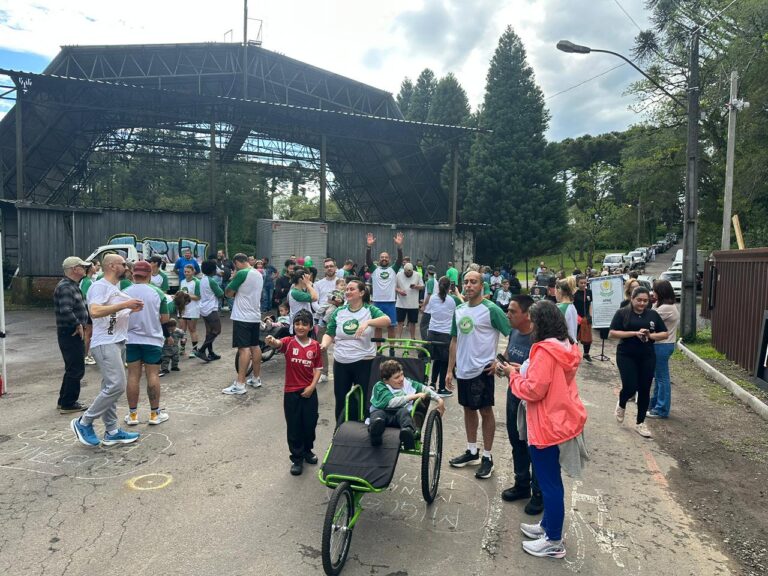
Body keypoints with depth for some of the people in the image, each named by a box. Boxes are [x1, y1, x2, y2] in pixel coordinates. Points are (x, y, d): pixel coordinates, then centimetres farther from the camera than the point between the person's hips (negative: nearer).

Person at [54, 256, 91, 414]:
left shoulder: (73, 285, 14)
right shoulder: (65, 287, -18)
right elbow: (65, 311, -31)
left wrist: (80, 325, 8)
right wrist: (78, 325, -19)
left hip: (74, 333, 10)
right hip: (70, 334, -10)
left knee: (73, 368, 18)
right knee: (76, 369, -2)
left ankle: (64, 401, 29)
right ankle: (68, 404, 8)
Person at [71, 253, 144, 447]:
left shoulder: (115, 288, 19)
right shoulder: (99, 286, -11)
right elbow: (95, 311, -26)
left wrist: (132, 309, 7)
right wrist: (124, 304, -27)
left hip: (117, 343, 10)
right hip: (105, 344, -10)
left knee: (111, 387, 10)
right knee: (116, 385, -14)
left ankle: (111, 432, 14)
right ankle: (83, 423, 1)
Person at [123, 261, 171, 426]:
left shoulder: (125, 293, -3)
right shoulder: (157, 292, -7)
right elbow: (165, 318, -3)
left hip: (131, 339, 2)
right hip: (152, 339, -2)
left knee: (133, 376, 7)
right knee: (153, 376, 4)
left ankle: (132, 414, 15)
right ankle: (155, 413, 11)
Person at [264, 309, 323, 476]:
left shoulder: (315, 346, -2)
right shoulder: (289, 342, -8)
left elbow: (318, 368, 3)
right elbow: (278, 344, -30)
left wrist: (312, 386, -9)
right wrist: (271, 341, -53)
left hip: (309, 391, 2)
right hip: (291, 391, -2)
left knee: (310, 423, 13)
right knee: (294, 426, 6)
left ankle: (307, 451, 37)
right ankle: (297, 458, 19)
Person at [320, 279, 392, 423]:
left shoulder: (370, 310, -5)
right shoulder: (338, 312, 4)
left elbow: (386, 320, -23)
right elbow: (329, 334, 6)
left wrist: (367, 322, -38)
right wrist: (324, 344, -15)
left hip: (364, 362, -3)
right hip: (340, 362, 3)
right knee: (340, 399, 14)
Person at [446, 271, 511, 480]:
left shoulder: (491, 309, -12)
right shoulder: (459, 310, 7)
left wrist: (500, 361, -13)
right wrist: (450, 370, 11)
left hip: (482, 370, -6)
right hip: (463, 369, 6)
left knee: (485, 411, 4)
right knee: (468, 409, 16)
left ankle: (487, 457, 17)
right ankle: (471, 452, 31)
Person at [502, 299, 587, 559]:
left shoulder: (545, 351, -23)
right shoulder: (567, 348, 7)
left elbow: (533, 390, -25)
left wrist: (514, 375, -8)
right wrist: (525, 371, 7)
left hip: (548, 426, -10)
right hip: (562, 421, 10)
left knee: (549, 482, 4)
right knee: (550, 479, 22)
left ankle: (554, 542, 17)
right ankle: (548, 526, 36)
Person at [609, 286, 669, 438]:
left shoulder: (653, 314, 4)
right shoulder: (622, 313, -5)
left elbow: (665, 334, 7)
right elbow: (612, 333, -11)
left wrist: (650, 335, -12)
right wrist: (634, 333, -20)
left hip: (647, 357, 3)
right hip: (626, 356, -3)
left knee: (644, 390, 7)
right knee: (630, 387, -9)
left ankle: (640, 423, 21)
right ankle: (621, 405, 26)